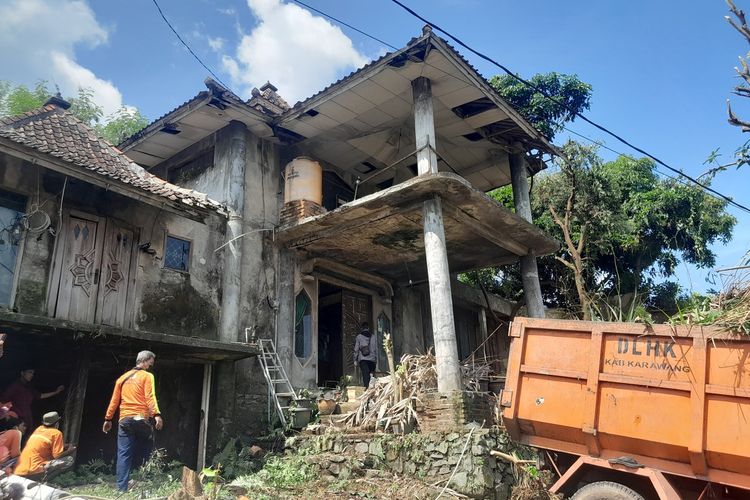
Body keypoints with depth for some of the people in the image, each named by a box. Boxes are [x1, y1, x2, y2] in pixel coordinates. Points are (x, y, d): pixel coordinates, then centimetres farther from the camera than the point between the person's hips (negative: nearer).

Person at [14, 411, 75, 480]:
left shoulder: (39, 429, 18)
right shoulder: (56, 433, -2)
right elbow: (58, 456, -6)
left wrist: (64, 447, 32)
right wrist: (69, 451, 15)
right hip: (33, 472, -8)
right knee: (69, 460, -3)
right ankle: (42, 480, -16)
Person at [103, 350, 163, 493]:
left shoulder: (122, 378, 16)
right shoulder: (147, 376, -1)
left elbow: (114, 400, 18)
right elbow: (150, 397, -14)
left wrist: (108, 419, 24)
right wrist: (156, 415, -21)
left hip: (124, 420, 4)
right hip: (141, 419, -4)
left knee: (124, 454, 2)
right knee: (145, 452, 11)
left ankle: (122, 488, -3)